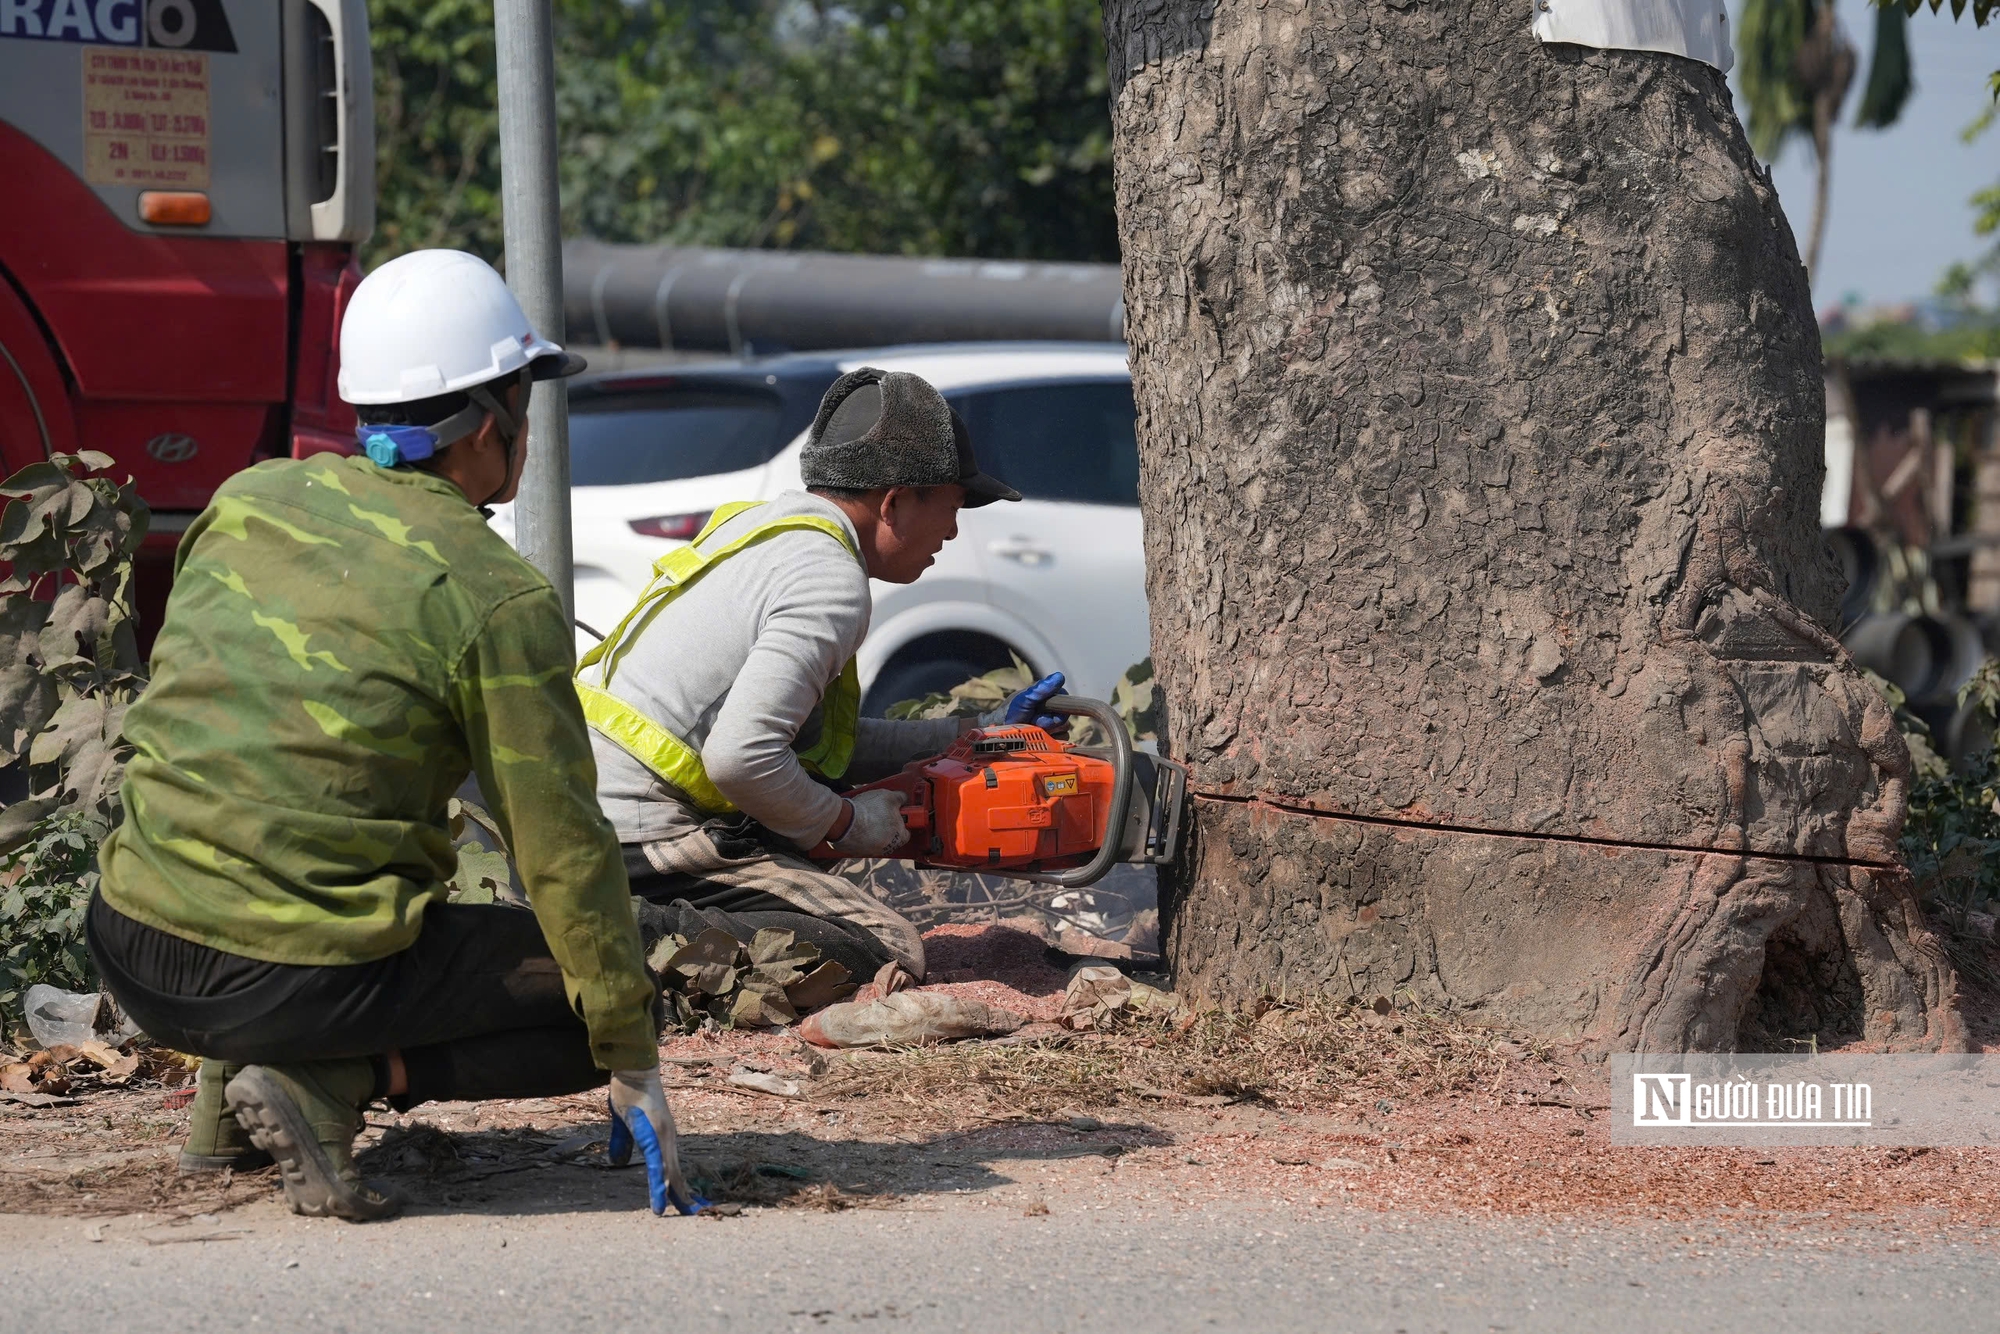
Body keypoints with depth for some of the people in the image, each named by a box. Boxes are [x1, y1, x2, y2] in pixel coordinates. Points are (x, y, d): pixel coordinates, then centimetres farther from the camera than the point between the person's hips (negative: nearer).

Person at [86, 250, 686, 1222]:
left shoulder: (245, 500, 9)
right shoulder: (500, 602, -8)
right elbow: (564, 852, -7)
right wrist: (634, 1068, 0)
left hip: (133, 953, 7)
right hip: (306, 980, -7)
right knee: (593, 1001, 12)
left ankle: (229, 1094, 17)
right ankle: (329, 1082, -8)